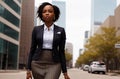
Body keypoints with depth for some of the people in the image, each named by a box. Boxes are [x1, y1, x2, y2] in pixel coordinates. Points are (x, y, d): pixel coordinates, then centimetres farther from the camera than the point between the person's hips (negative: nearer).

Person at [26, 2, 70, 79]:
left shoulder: (61, 30, 2)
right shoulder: (36, 29, 4)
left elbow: (61, 51, 4)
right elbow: (32, 49, 6)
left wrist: (65, 71, 2)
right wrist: (29, 69, 1)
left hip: (54, 65, -2)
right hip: (37, 64, 2)